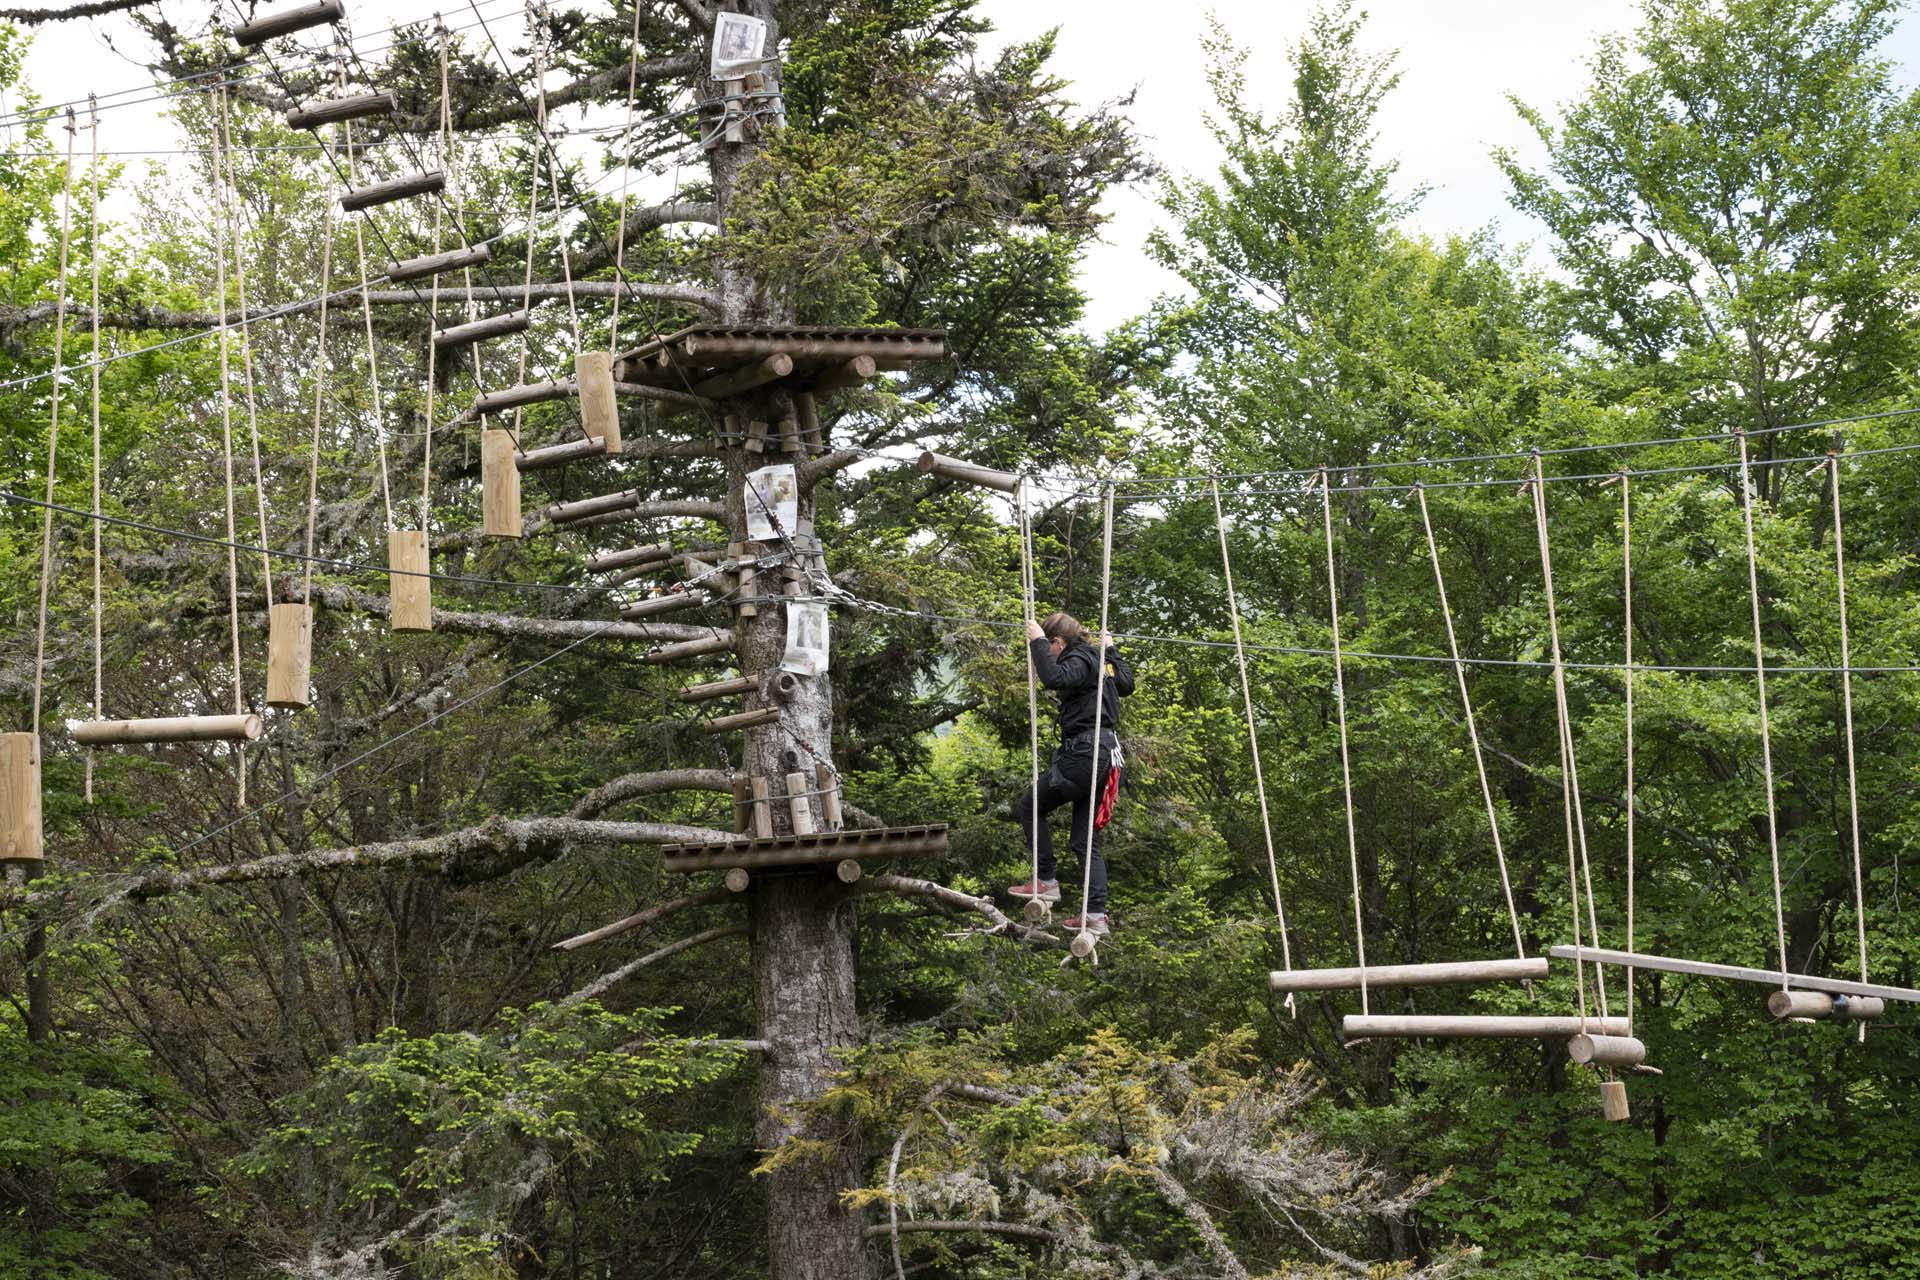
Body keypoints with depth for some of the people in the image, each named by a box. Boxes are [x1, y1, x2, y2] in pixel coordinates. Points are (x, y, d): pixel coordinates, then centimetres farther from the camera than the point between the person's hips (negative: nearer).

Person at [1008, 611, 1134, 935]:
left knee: (1029, 807, 7)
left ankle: (1046, 882, 4)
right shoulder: (1099, 661, 17)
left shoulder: (1078, 661, -10)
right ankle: (1096, 915, 2)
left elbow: (1054, 678, -33)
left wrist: (1037, 642, -22)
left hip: (1083, 753, -10)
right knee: (1086, 839, 8)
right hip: (1106, 753, 10)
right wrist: (1111, 650, 46)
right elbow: (1127, 684, 35)